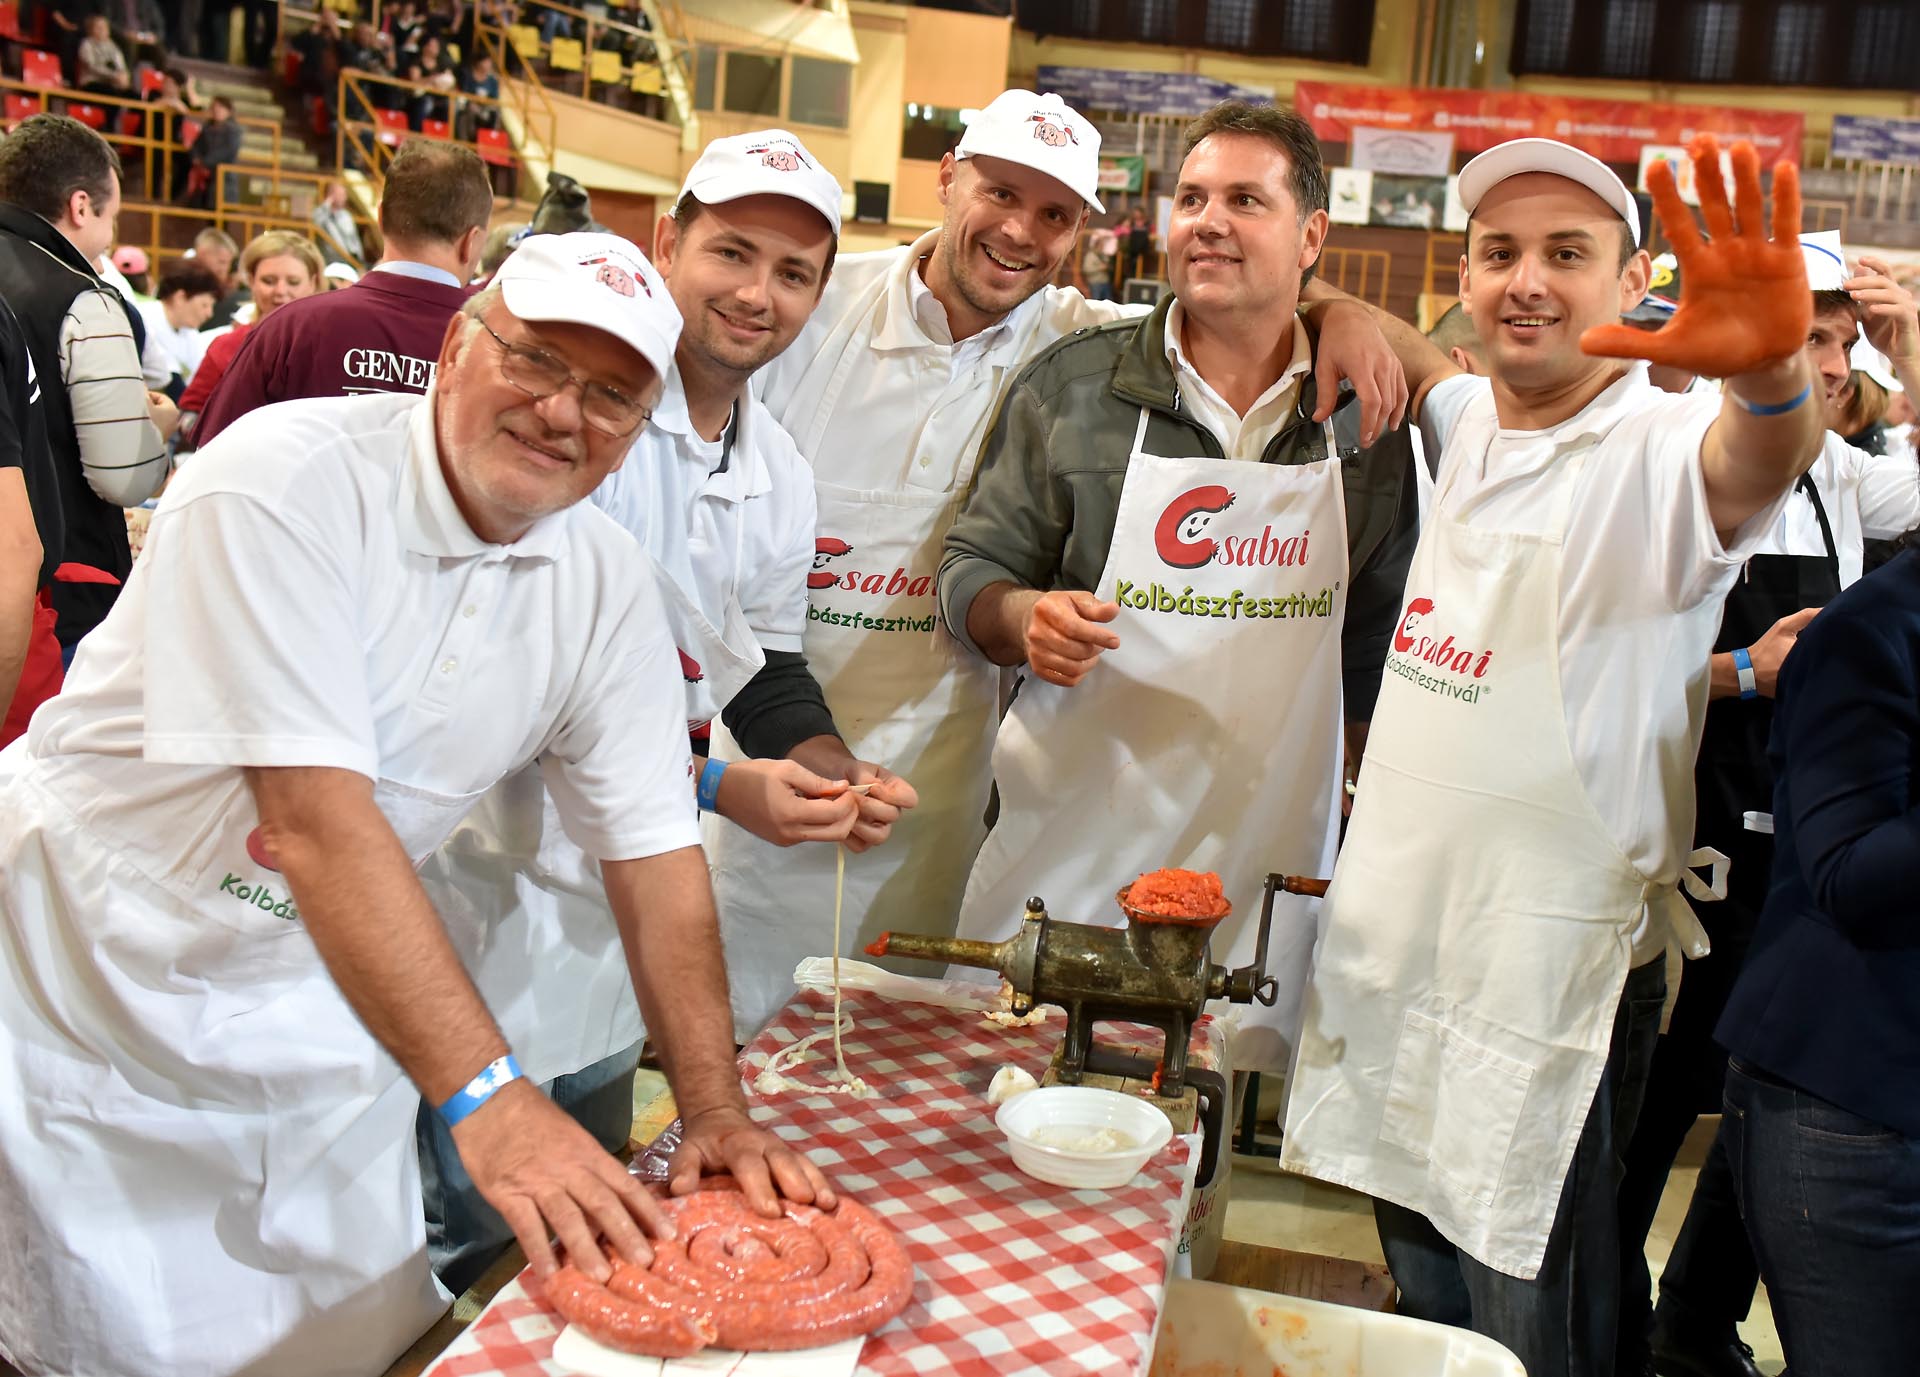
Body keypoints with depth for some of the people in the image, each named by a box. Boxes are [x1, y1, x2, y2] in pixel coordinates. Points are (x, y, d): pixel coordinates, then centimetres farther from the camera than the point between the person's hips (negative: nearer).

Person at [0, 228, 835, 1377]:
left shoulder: (608, 587, -5)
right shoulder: (289, 479, -23)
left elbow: (654, 850, -3)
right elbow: (318, 812, -30)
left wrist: (715, 1111, -12)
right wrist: (487, 1093, -35)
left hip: (316, 1011, 5)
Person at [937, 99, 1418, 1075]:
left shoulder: (1370, 417, 4)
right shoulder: (1071, 386, 1)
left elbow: (1388, 625, 12)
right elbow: (971, 568, 5)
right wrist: (1025, 618, -17)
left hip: (1264, 865, 1)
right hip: (1069, 841, 0)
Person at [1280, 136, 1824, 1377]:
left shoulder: (1663, 454, -16)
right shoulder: (1473, 426, 5)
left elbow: (1756, 466, -39)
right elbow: (1408, 354, 24)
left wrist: (1772, 369, -62)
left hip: (1554, 983, -6)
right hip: (1398, 944, 7)